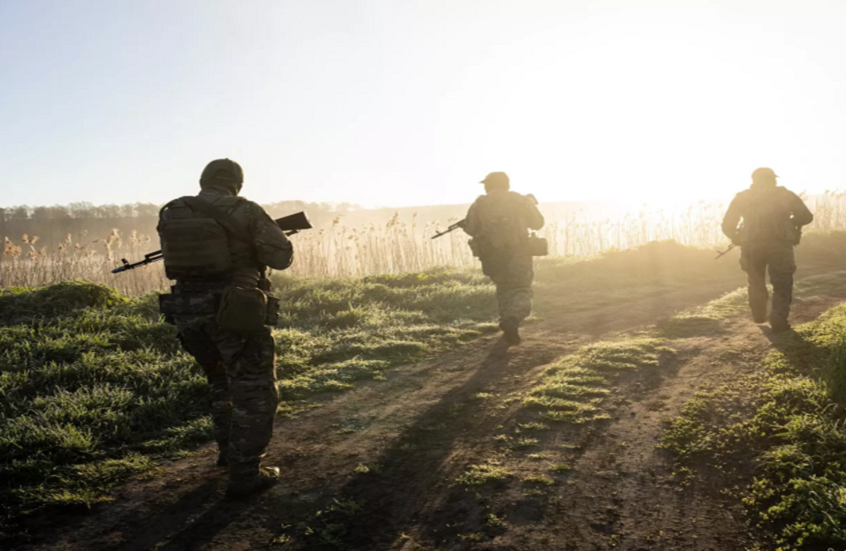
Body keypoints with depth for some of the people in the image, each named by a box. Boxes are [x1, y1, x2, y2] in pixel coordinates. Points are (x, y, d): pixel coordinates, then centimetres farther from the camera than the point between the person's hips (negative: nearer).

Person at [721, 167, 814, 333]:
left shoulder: (743, 197, 11)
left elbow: (727, 226, 7)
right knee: (782, 285, 8)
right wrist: (789, 222, 23)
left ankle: (759, 316, 30)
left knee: (756, 282, 23)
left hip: (752, 245, 2)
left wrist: (737, 238, 24)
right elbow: (806, 217, 6)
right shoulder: (785, 194, 11)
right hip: (779, 244, -1)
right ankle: (778, 321, -5)